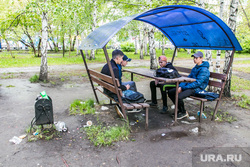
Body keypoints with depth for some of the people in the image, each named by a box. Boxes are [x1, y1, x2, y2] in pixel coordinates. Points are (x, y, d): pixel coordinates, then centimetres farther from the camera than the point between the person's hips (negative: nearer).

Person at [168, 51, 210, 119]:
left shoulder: (204, 70, -13)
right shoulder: (195, 68, 16)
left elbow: (197, 83, -20)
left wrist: (183, 88, -19)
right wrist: (180, 86, -2)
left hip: (196, 89, -9)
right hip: (189, 86, 9)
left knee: (179, 96, -32)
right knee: (170, 92, 0)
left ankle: (184, 112, -4)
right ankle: (180, 110, 11)